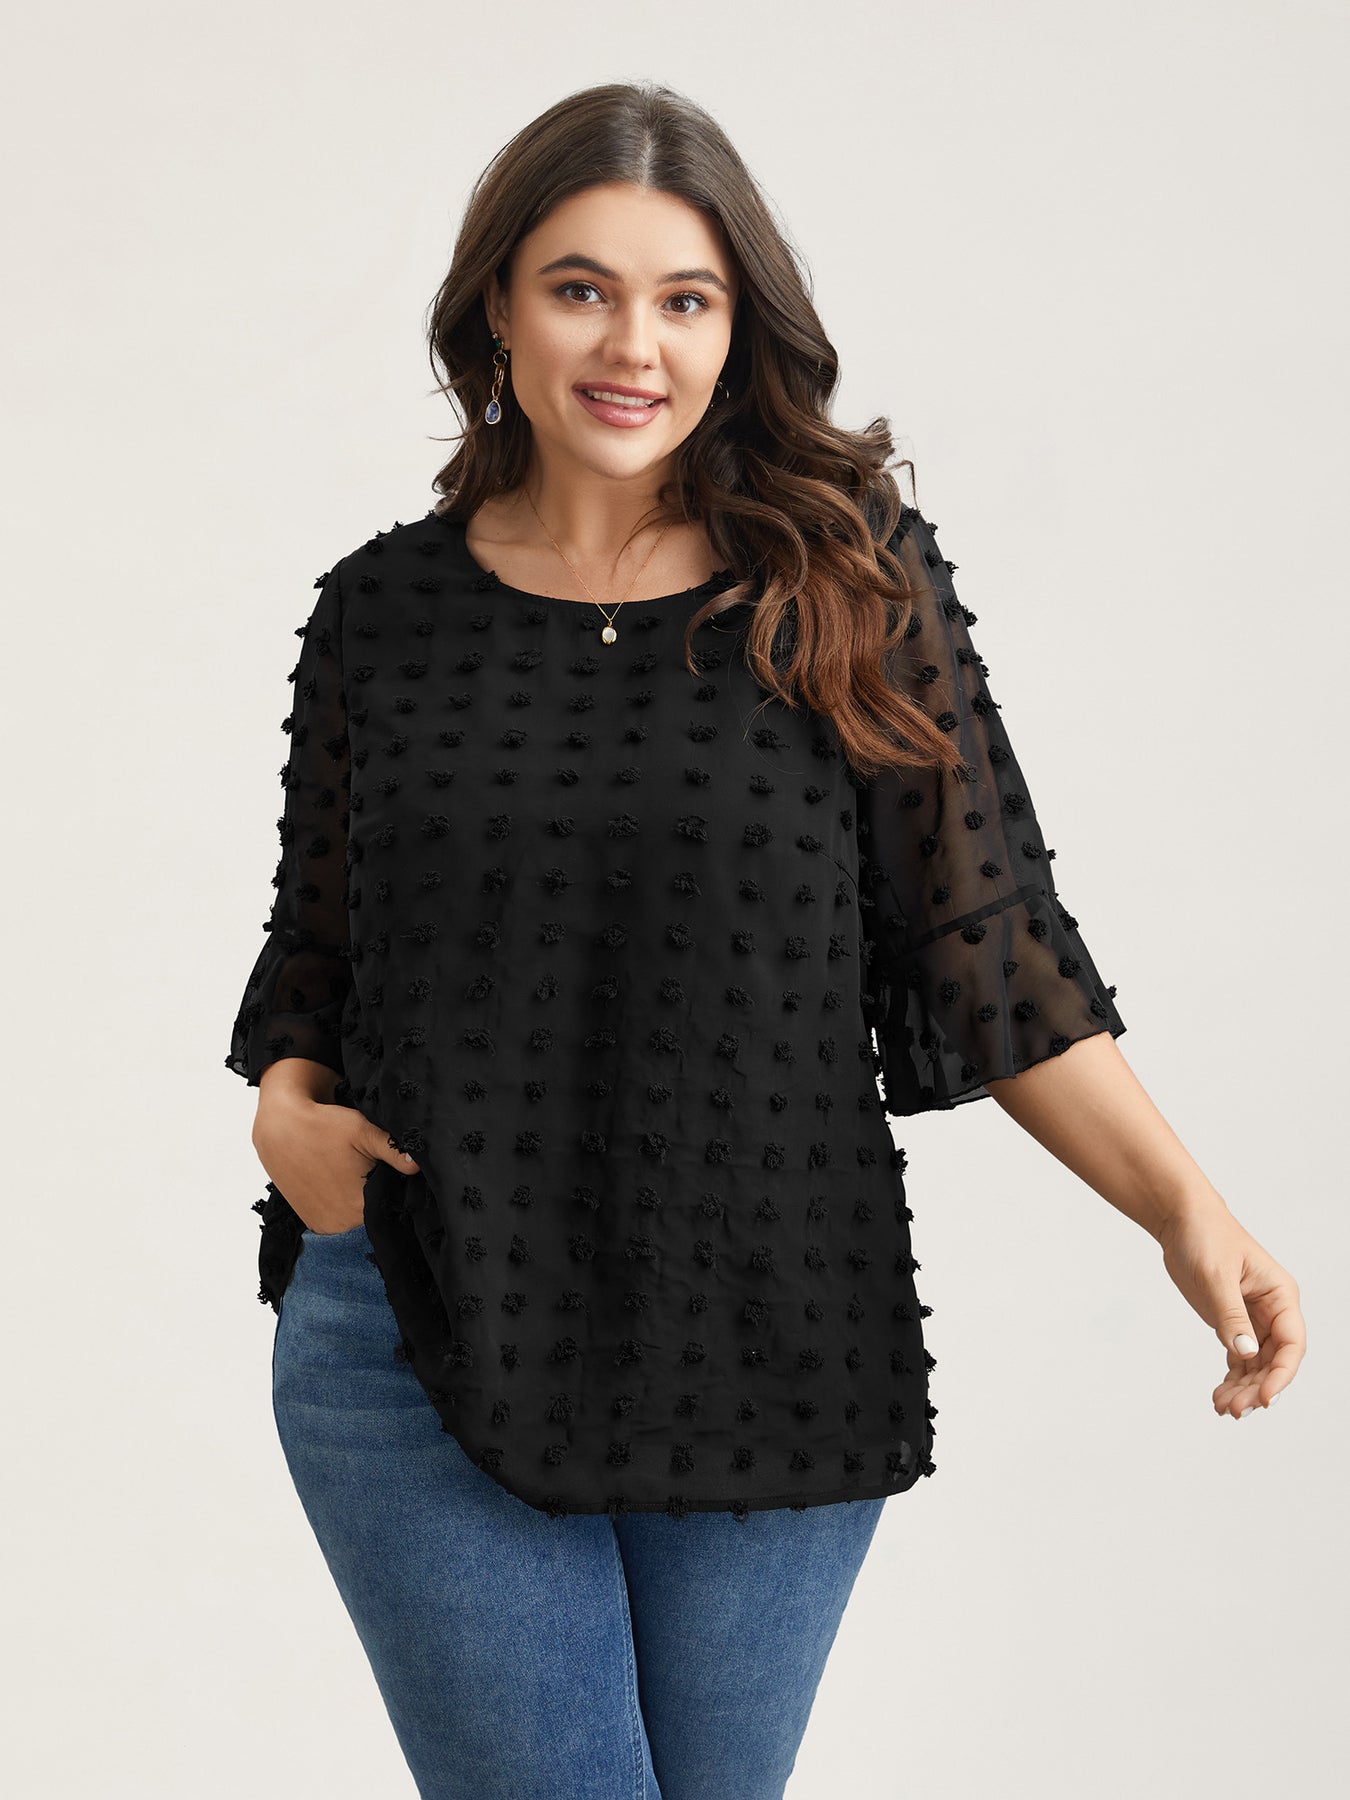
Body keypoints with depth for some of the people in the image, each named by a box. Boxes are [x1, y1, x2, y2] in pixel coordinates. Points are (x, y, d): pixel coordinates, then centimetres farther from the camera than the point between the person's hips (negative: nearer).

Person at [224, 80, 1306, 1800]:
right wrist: (288, 1107, -7)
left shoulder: (850, 585, -2)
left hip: (765, 1349, 0)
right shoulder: (386, 608, 4)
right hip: (421, 1342, 1)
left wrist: (1185, 1207, -13)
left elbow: (993, 939, -3)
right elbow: (313, 950, 13)